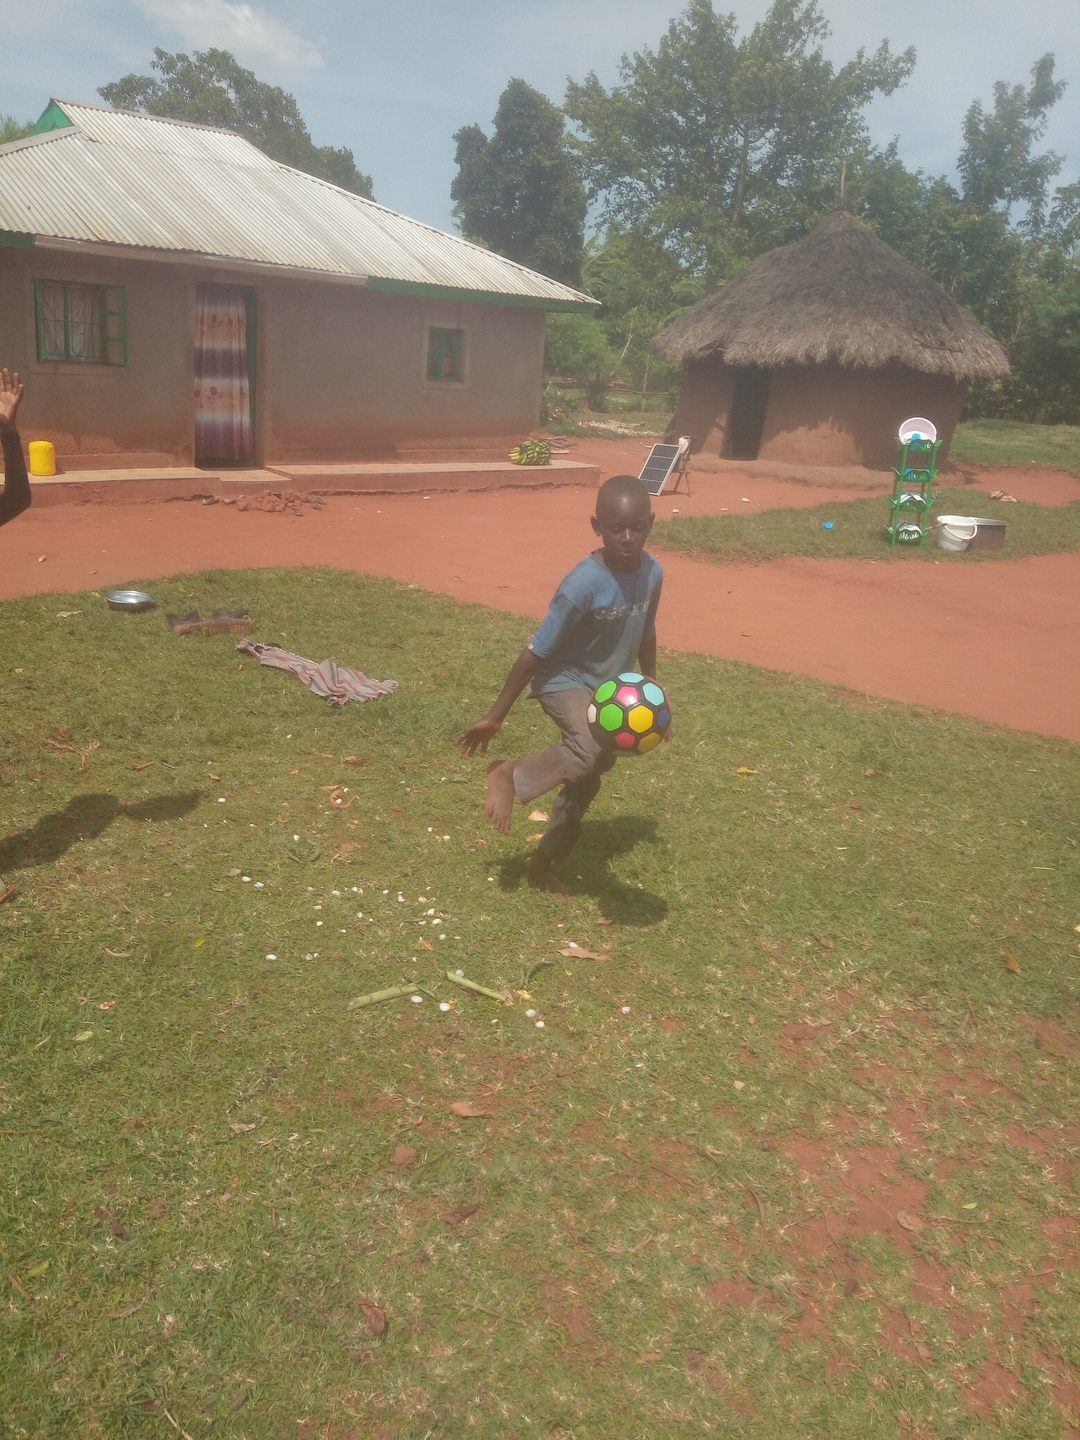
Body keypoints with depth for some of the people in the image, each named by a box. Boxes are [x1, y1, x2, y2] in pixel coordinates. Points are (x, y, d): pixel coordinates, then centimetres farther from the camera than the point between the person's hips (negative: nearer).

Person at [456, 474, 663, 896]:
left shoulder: (652, 572, -9)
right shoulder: (584, 584, -28)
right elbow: (537, 651, -23)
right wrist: (495, 717, -19)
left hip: (609, 688, 7)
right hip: (564, 682, -7)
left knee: (585, 783, 17)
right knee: (593, 752, -36)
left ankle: (542, 865, 36)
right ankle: (510, 775, -12)